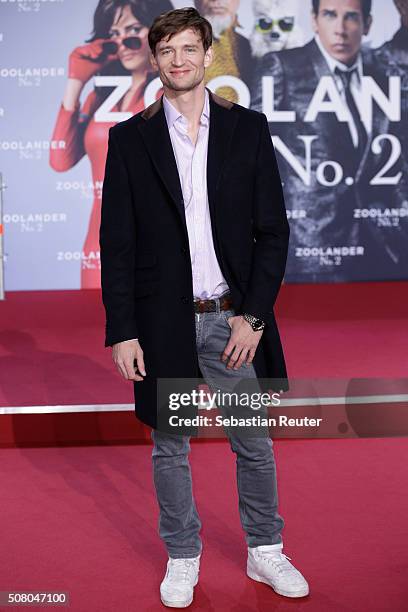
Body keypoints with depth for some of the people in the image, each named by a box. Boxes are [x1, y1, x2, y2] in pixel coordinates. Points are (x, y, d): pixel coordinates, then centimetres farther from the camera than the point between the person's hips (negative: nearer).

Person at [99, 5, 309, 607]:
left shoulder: (248, 129, 2)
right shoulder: (129, 138, 1)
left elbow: (273, 230, 1)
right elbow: (117, 243, 0)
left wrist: (253, 316, -7)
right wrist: (122, 332, -6)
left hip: (234, 318, 1)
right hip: (162, 321, 0)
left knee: (254, 444, 12)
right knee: (170, 446, 12)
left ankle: (265, 552, 32)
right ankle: (182, 558, 31)